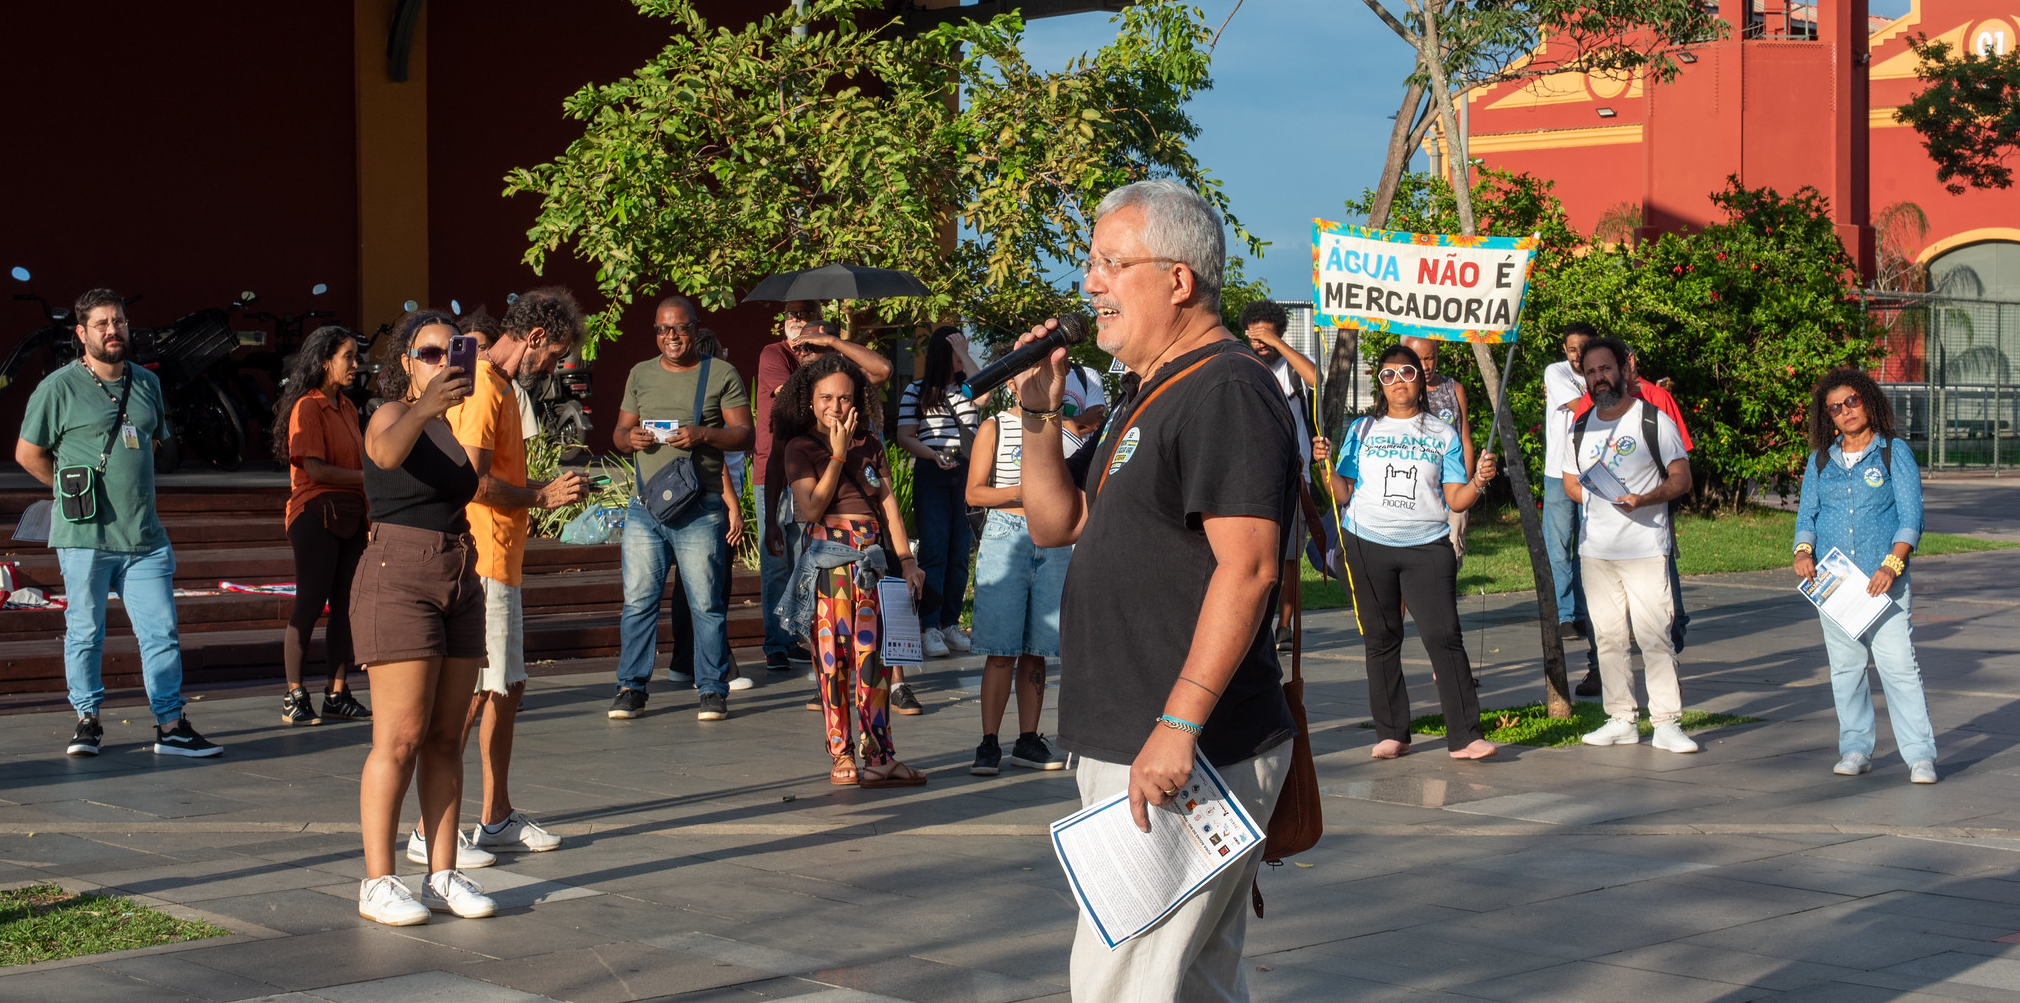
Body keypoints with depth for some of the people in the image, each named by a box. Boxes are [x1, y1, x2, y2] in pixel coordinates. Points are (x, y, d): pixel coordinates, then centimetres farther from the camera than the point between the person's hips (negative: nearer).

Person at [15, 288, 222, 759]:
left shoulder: (147, 383, 13)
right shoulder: (59, 388, -3)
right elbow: (28, 453, 1)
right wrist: (76, 492, 4)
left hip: (144, 536, 4)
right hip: (85, 537, -4)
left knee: (162, 632, 1)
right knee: (85, 633, 5)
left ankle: (171, 726, 4)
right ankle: (87, 720, 18)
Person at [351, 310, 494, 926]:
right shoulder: (391, 416, -8)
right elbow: (386, 453, -33)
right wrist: (425, 407, -51)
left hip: (460, 582, 8)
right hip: (400, 580, -7)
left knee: (446, 737, 7)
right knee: (400, 739, -9)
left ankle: (443, 875, 11)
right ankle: (377, 884, -4)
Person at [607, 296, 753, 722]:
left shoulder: (722, 375, 5)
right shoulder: (641, 375, 16)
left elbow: (744, 435, 1)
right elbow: (618, 433, 21)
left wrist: (703, 434, -16)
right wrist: (630, 438, -3)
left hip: (699, 509, -3)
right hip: (645, 506, 3)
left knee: (705, 603, -2)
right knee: (638, 600, 1)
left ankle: (713, 689, 7)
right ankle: (631, 687, 9)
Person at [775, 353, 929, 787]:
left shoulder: (869, 445, 15)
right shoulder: (800, 448, 3)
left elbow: (889, 504, 13)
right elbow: (811, 509, -8)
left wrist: (906, 559, 6)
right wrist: (838, 455, -8)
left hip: (873, 554, 3)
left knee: (873, 654, 0)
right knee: (834, 654, -3)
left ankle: (879, 754, 3)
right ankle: (840, 756, 3)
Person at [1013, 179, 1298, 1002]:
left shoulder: (1227, 391, -13)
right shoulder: (1152, 396, 19)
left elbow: (1247, 567, -22)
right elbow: (1055, 524, 22)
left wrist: (1177, 726, -26)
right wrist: (1039, 416, 6)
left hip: (1187, 754, -10)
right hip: (1125, 746, 10)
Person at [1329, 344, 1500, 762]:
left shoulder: (1443, 434, 11)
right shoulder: (1362, 430, 11)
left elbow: (1455, 499, 5)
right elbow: (1344, 494, 6)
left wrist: (1478, 481, -13)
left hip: (1427, 545, -1)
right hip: (1367, 544, 1)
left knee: (1444, 636, -10)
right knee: (1381, 639, 4)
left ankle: (1465, 736, -9)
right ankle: (1391, 734, 12)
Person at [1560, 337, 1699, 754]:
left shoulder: (1655, 421, 0)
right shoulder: (1580, 427, 14)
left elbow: (1681, 479, -1)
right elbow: (1570, 482, 22)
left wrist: (1643, 499, -18)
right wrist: (1599, 501, 2)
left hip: (1646, 548, -5)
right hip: (1595, 548, 5)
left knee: (1654, 636, -9)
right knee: (1607, 636, 6)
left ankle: (1666, 723, -6)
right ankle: (1620, 720, 12)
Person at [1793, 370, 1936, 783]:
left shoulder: (1895, 453, 4)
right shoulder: (1820, 460, 14)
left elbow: (1911, 515, -1)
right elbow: (1807, 513, 14)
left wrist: (1892, 564, -15)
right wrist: (1803, 551, -7)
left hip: (1881, 579, -3)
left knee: (1898, 663, -11)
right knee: (1845, 666, 4)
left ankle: (1920, 755, -8)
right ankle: (1855, 748, 15)